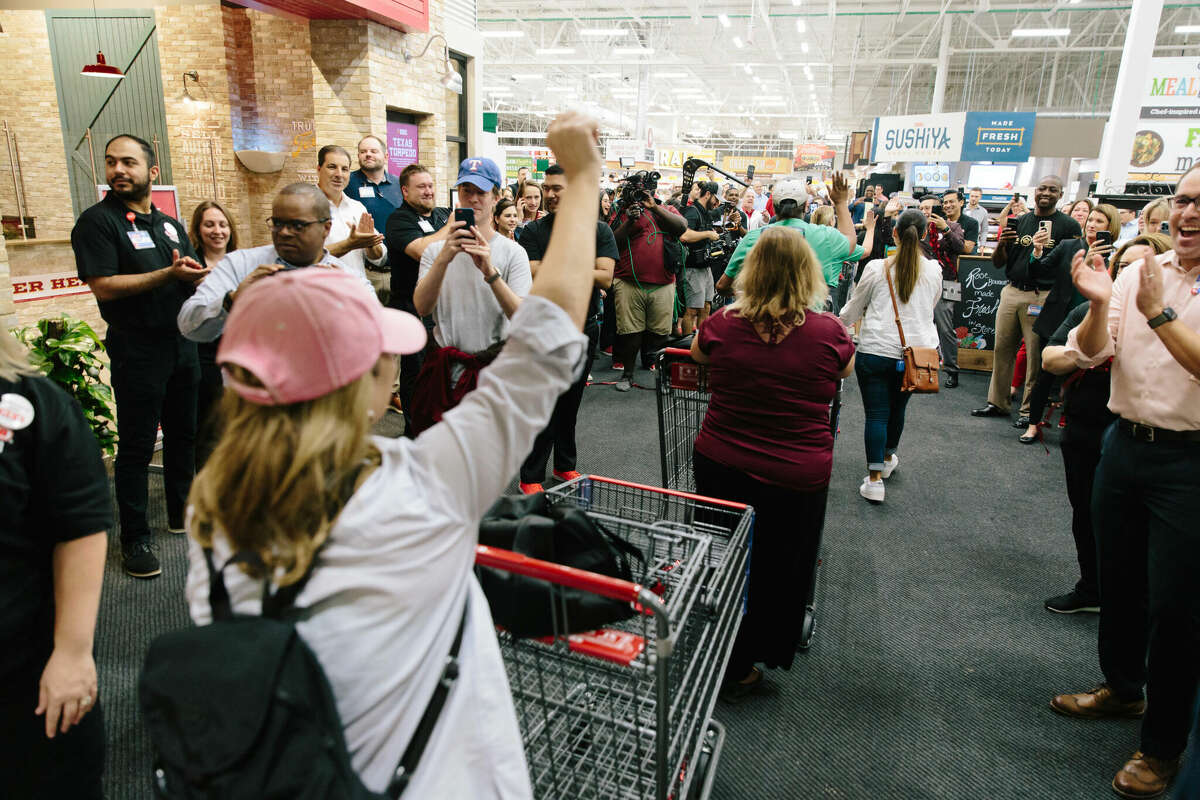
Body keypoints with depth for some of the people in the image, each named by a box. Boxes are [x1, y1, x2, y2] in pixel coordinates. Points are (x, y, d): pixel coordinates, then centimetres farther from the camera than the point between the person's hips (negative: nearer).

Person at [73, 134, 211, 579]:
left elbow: (196, 274, 14)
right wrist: (170, 274, -21)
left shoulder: (170, 224, 14)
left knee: (183, 433, 16)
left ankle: (182, 513, 32)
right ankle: (135, 538, 11)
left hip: (181, 343, 6)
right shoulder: (97, 221, -7)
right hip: (136, 350, -6)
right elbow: (103, 287, -17)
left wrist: (198, 273, -11)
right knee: (137, 446, 0)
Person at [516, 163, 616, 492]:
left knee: (571, 400, 15)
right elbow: (533, 278, -13)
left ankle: (565, 464, 30)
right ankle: (531, 476, 8)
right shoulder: (533, 231, -2)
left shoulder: (599, 231, 3)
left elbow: (605, 278, -9)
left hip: (585, 327, 3)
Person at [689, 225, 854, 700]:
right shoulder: (829, 332, -13)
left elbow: (697, 353, 13)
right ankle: (740, 669, 32)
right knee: (773, 572, 18)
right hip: (796, 477, -1)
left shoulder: (724, 323, -10)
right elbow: (846, 369, 10)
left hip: (720, 465, 2)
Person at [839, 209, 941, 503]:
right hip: (916, 349, 3)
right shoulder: (933, 270, 0)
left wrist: (839, 320, 23)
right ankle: (888, 459, 43)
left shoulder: (876, 268, -8)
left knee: (876, 413, 1)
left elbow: (853, 311, 3)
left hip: (876, 350, -3)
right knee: (897, 408, 21)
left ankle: (874, 479, 1)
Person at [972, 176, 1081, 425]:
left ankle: (1030, 409, 8)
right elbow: (997, 263, 12)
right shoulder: (1019, 222, 12)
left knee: (1036, 355, -1)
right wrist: (1001, 243, -8)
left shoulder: (1069, 226, 2)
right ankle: (998, 402, 17)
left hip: (1042, 297, -4)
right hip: (1011, 292, 4)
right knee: (1002, 349, 7)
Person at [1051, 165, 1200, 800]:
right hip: (1126, 443, 5)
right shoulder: (1137, 270, 4)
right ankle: (1122, 687, 42)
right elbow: (1088, 354, -3)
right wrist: (1099, 305, -19)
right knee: (1118, 579, 19)